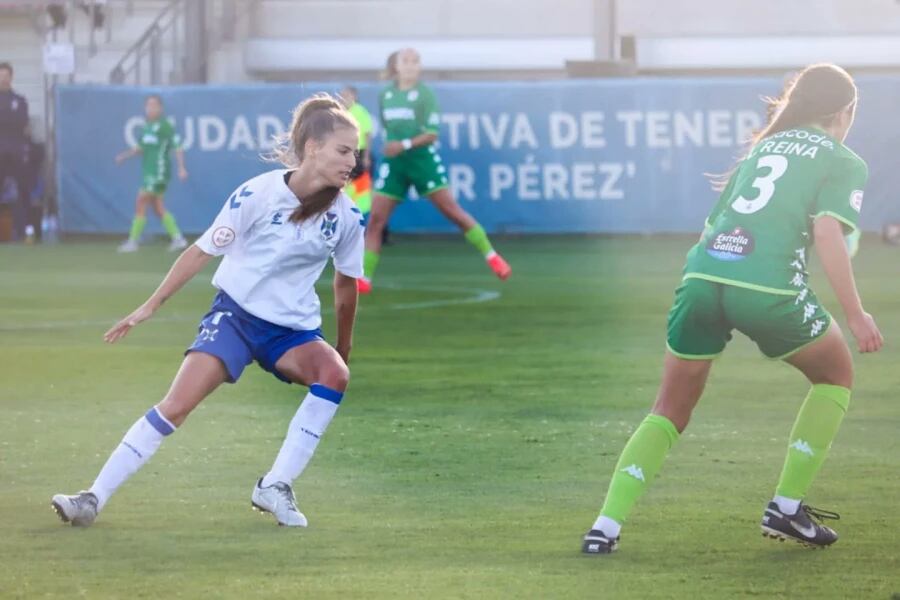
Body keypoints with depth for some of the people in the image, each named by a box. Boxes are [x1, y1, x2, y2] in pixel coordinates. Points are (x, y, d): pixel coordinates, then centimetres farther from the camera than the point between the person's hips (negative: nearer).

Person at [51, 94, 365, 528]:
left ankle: (275, 487, -20)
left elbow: (346, 283, 10)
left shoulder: (346, 216, -7)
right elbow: (202, 251, -6)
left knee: (335, 373, -28)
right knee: (178, 404, -19)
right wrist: (150, 306, -2)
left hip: (293, 329, 3)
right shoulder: (257, 194, -16)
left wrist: (345, 348, 18)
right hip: (236, 313, -3)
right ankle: (94, 499, -12)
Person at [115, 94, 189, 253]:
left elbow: (177, 146, -14)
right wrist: (125, 155, 11)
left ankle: (133, 241, -4)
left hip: (158, 172, -9)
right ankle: (178, 238, 14)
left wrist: (181, 168, -20)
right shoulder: (148, 127, 13)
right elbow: (141, 147, 24)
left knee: (140, 204, -8)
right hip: (149, 173, 9)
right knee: (158, 208, 10)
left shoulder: (164, 125, -12)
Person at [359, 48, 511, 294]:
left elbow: (432, 134, -13)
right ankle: (364, 278, -2)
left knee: (452, 210, -3)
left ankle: (491, 256, 8)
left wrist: (405, 145, -24)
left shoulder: (425, 94, -6)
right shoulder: (385, 96, 7)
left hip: (422, 159, -4)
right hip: (393, 163, 4)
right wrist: (390, 147, 13)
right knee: (376, 219, -4)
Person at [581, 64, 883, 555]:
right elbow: (827, 234, -5)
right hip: (768, 287, -5)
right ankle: (786, 507, 18)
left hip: (701, 274, 5)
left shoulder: (762, 147, 29)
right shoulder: (843, 163, 11)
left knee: (670, 409, 17)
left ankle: (606, 525, 2)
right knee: (835, 374, 23)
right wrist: (855, 316, -3)